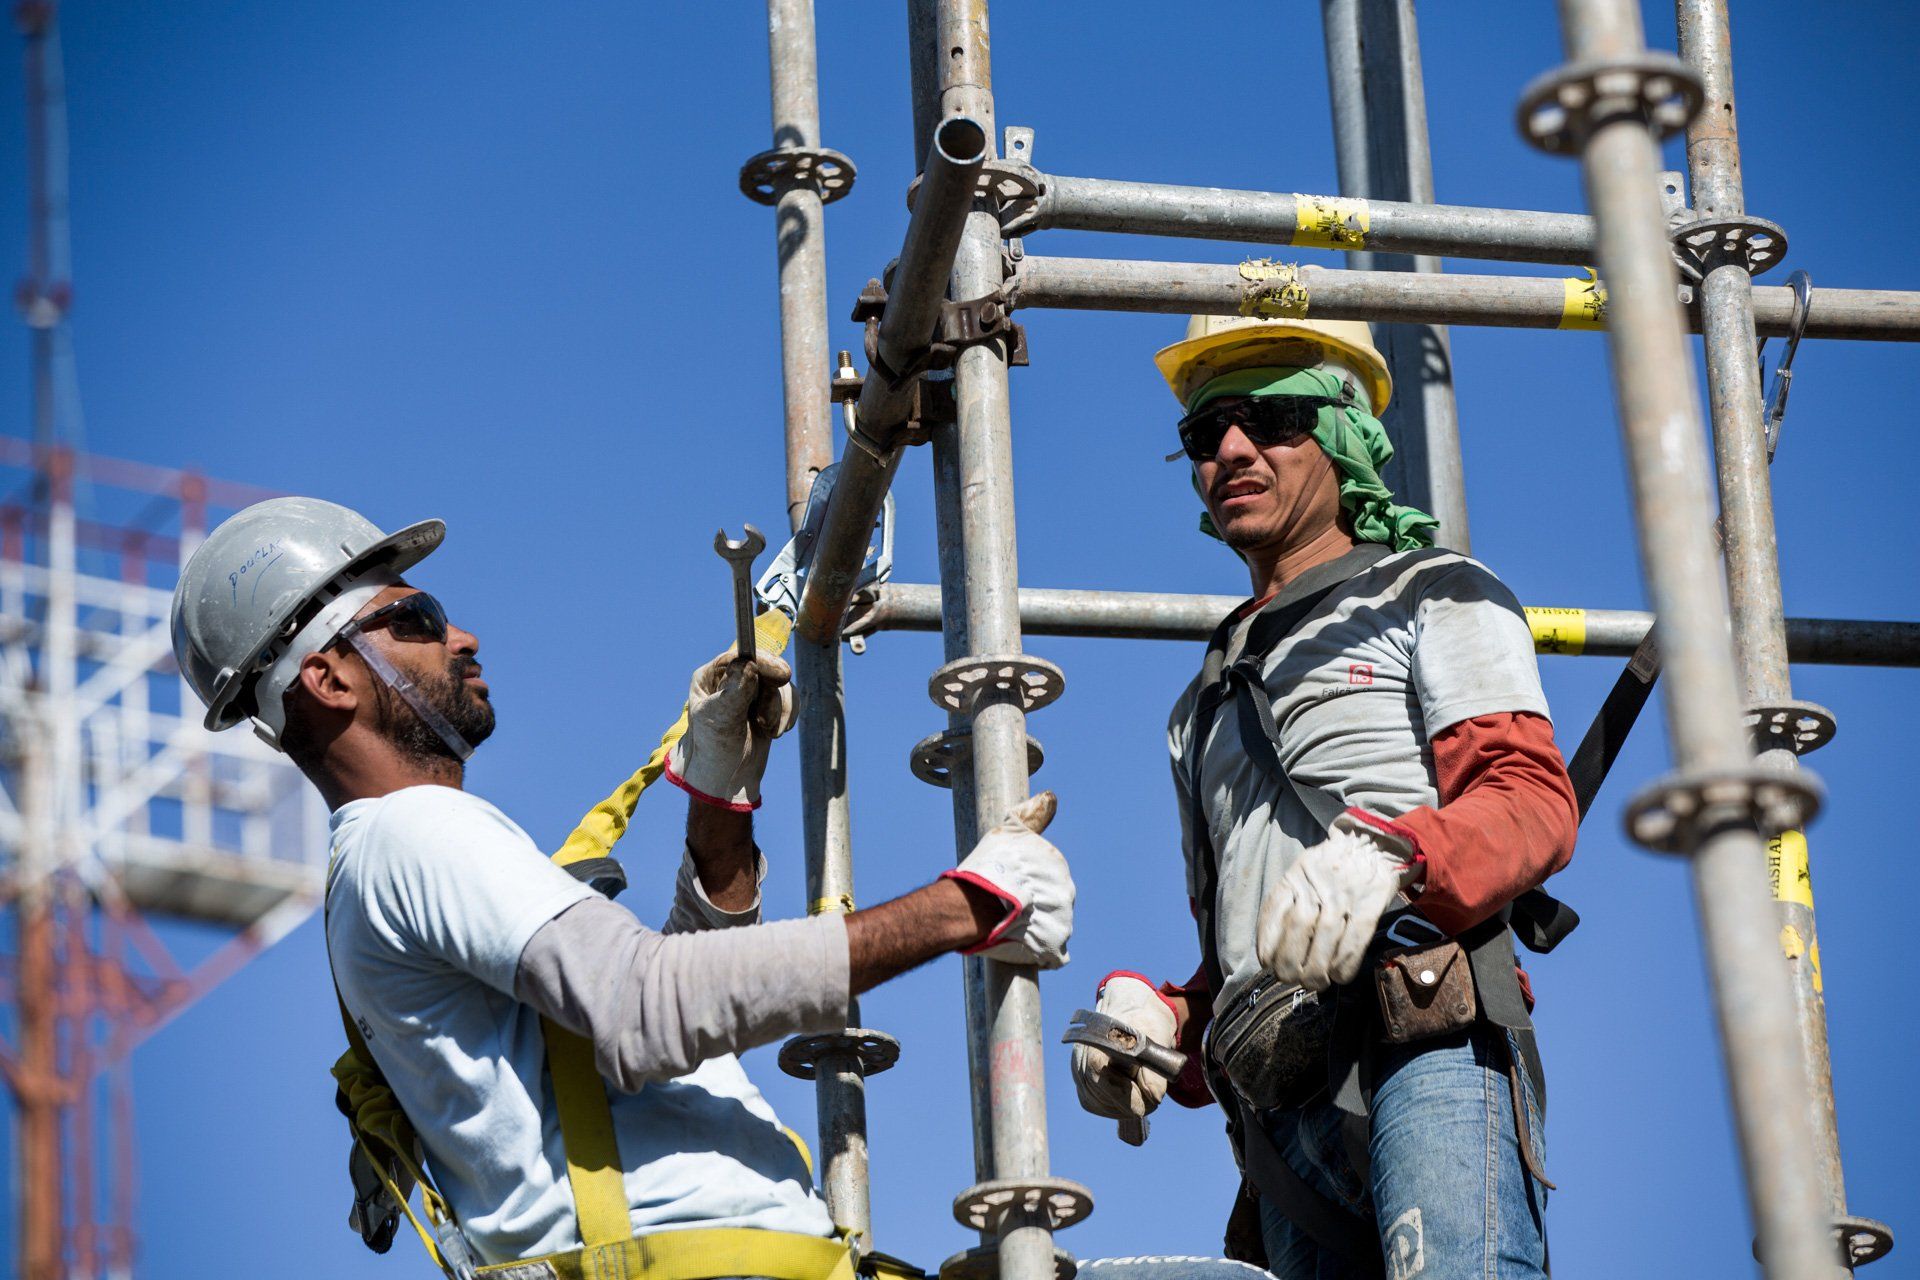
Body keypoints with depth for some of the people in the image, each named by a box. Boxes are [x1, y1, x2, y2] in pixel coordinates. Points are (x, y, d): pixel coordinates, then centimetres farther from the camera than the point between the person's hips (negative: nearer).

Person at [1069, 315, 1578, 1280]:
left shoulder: (1435, 597, 18)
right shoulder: (1207, 704, 36)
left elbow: (1536, 802, 1)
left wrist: (1384, 852, -19)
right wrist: (1152, 1019, 11)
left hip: (1428, 1039, -6)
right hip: (1280, 1110, 6)